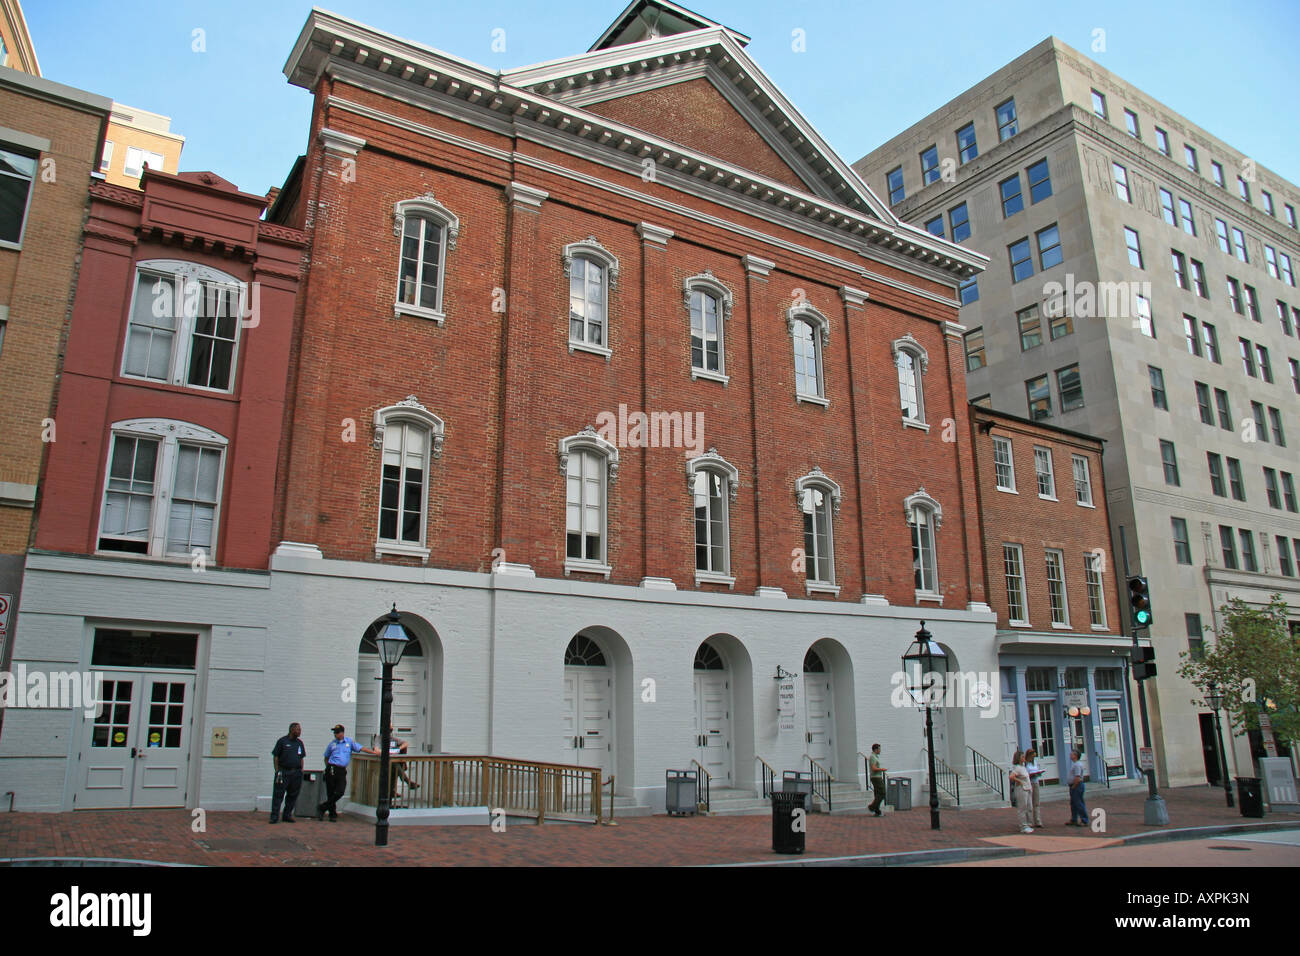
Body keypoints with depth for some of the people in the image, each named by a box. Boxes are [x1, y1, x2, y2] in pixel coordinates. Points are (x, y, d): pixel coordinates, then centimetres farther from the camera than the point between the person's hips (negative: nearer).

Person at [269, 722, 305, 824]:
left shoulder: (299, 743, 14)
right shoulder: (282, 741, -1)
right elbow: (275, 757, -2)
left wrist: (301, 771, 10)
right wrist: (277, 771, -8)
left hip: (296, 772, 5)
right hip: (283, 771, -5)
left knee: (293, 795, 7)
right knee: (278, 794, -4)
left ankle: (287, 815, 17)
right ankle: (274, 816, 1)